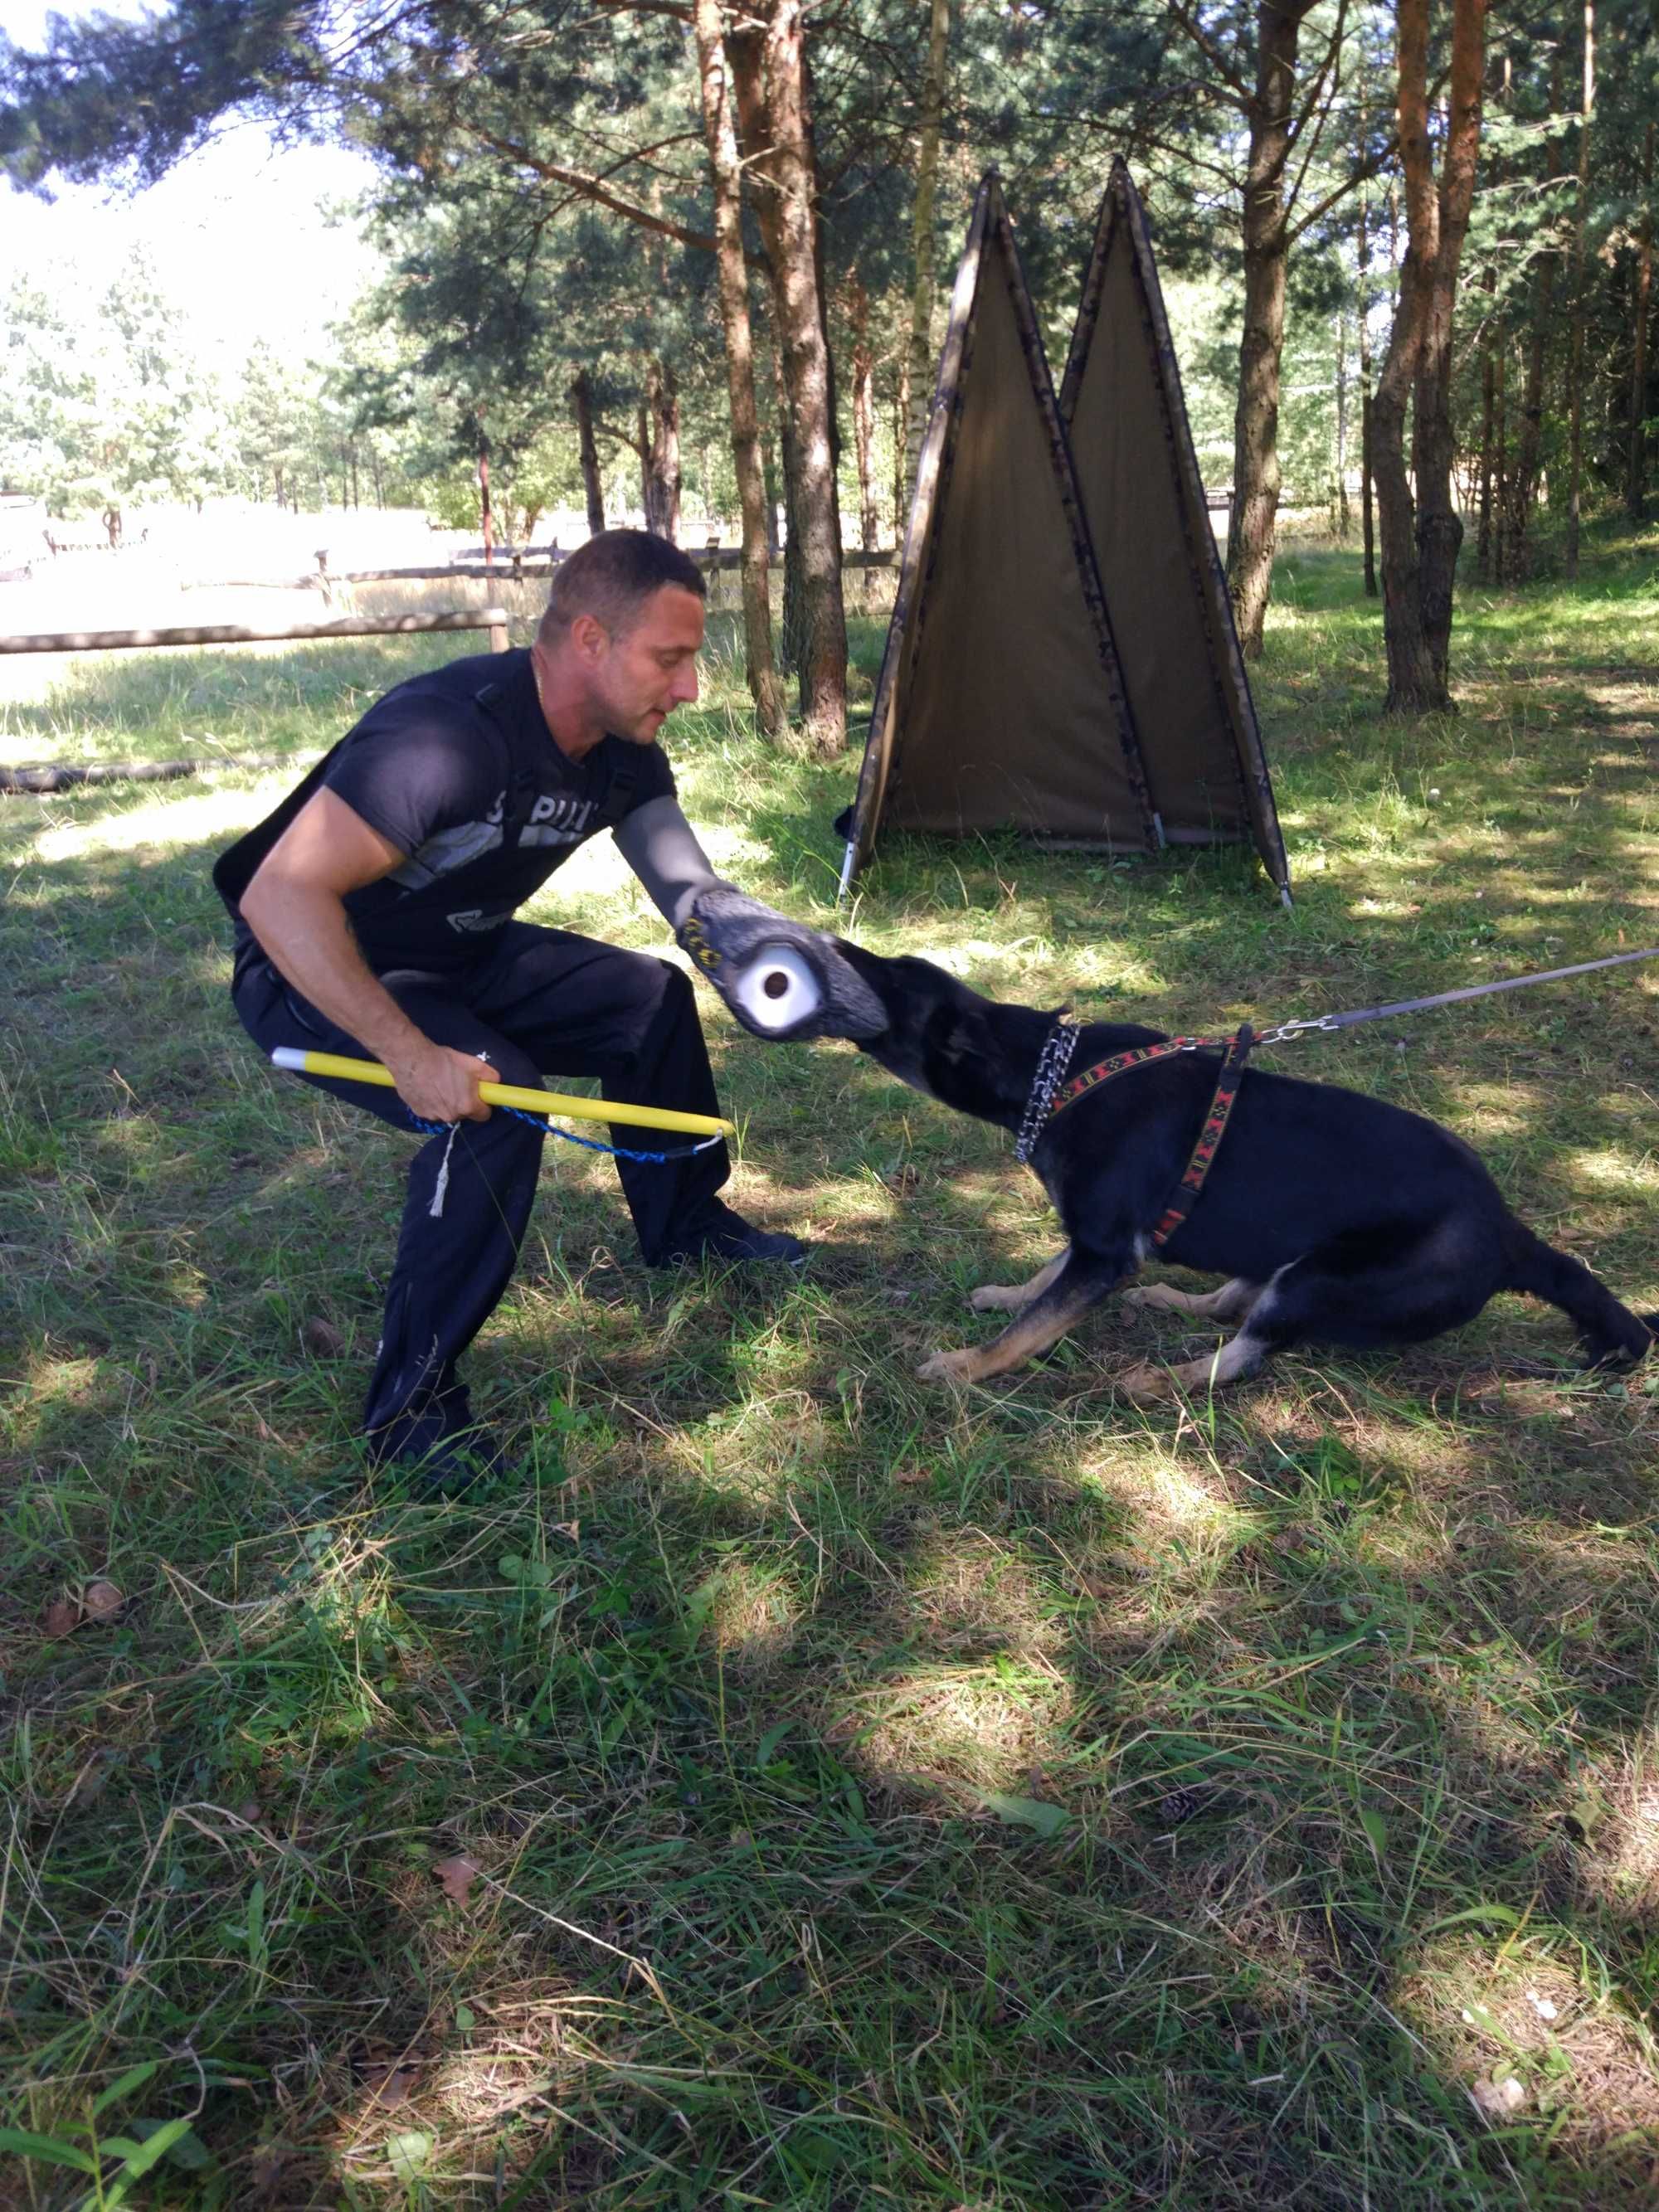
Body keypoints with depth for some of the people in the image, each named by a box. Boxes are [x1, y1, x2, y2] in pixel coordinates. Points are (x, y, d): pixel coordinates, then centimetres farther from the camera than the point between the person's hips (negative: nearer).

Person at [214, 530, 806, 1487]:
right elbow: (282, 897, -36)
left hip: (459, 957, 8)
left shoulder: (622, 754, -9)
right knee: (498, 1097, -30)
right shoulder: (450, 732, -35)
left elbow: (692, 891, -6)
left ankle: (683, 1225, 26)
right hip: (316, 976, -8)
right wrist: (413, 1055, -38)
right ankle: (409, 1407, -15)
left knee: (652, 997, 4)